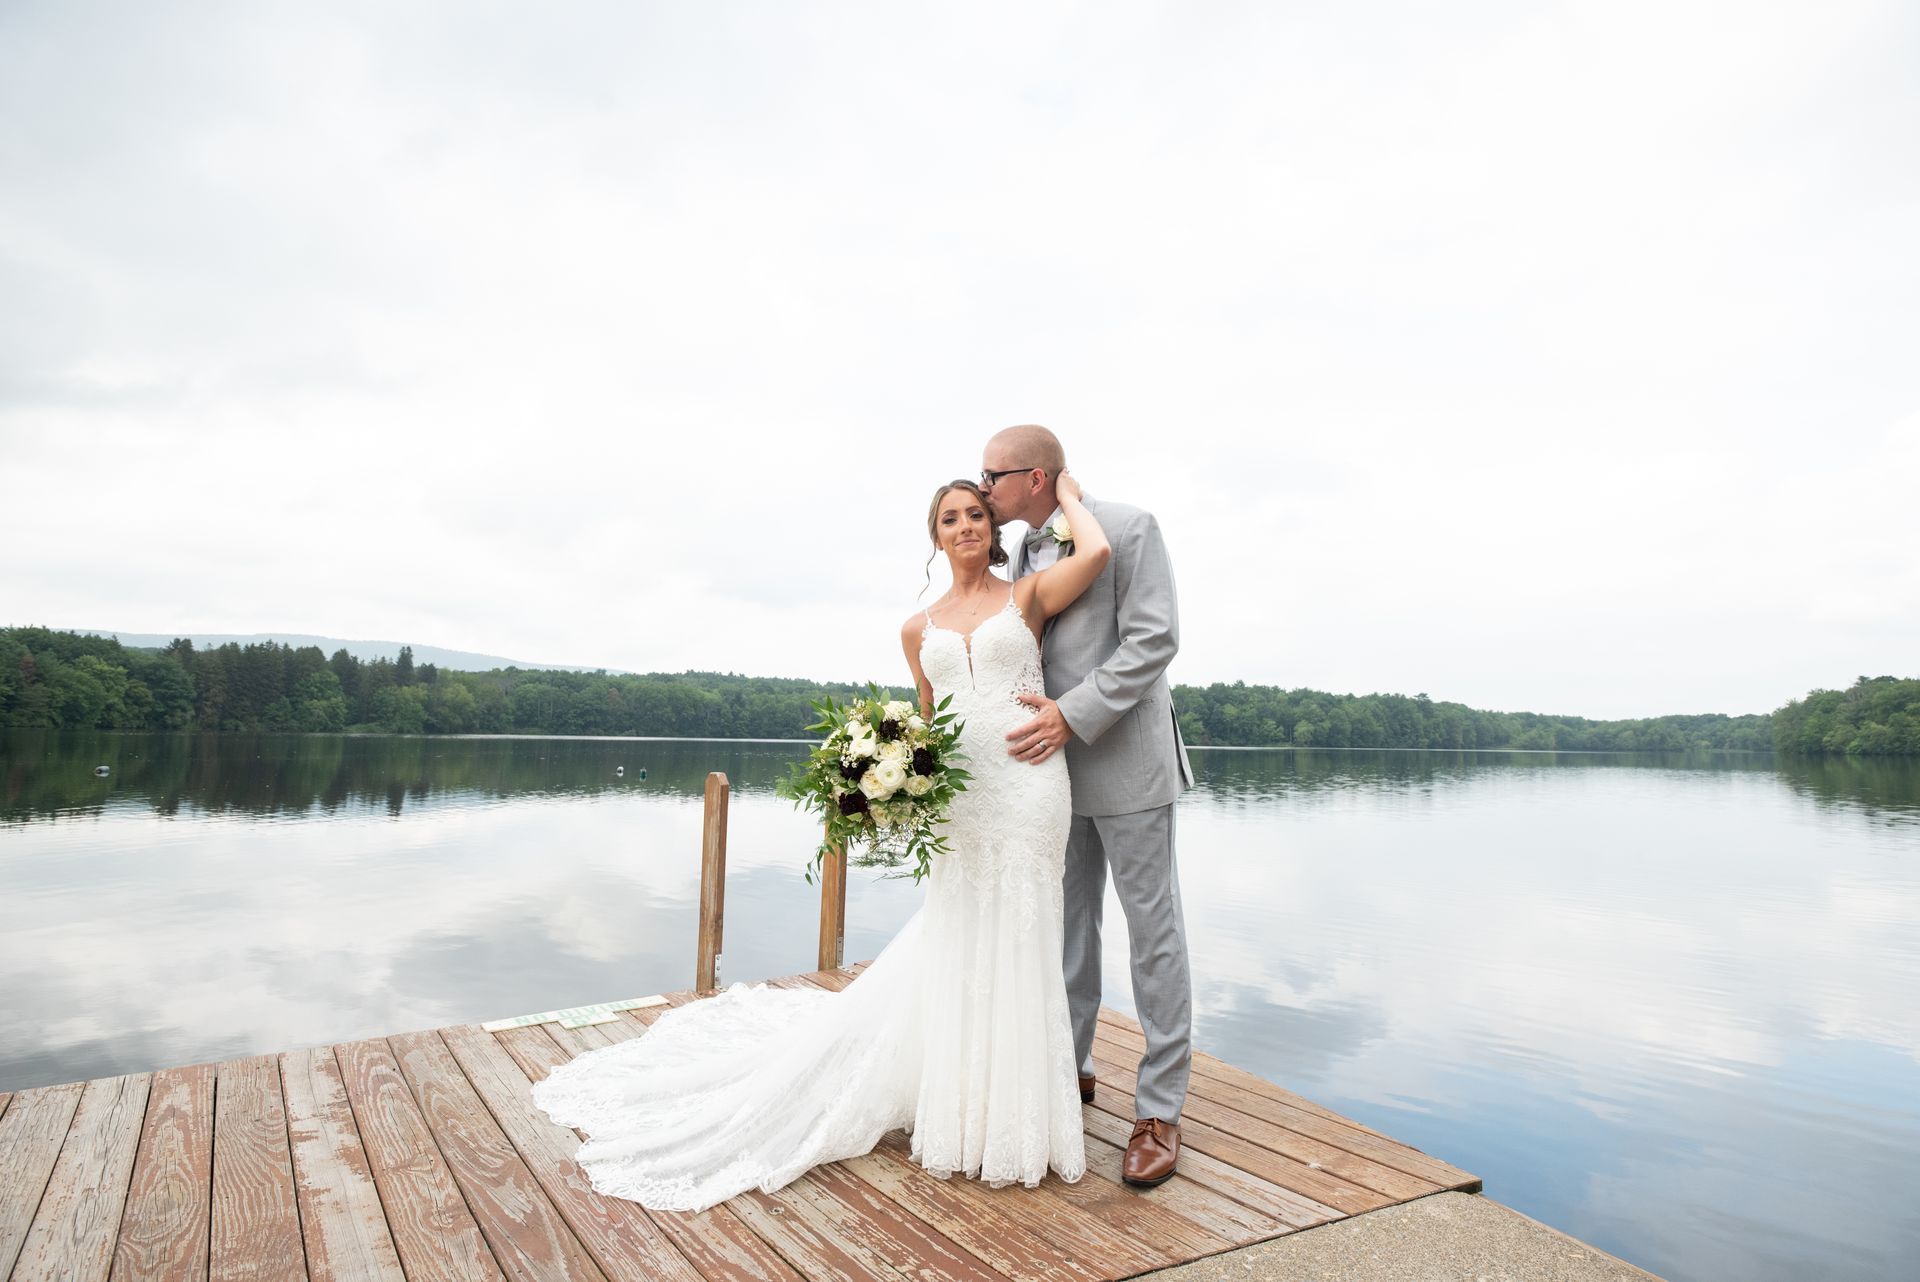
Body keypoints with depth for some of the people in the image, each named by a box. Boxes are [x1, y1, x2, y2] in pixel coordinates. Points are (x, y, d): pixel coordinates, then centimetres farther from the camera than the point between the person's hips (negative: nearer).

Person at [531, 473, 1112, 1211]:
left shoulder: (1027, 596, 3)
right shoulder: (919, 630, 12)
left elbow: (1097, 553, -16)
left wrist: (1067, 497, 2)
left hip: (1026, 789, -2)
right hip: (959, 798, 3)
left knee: (1012, 952, 5)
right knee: (952, 957, 10)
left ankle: (1009, 1123, 24)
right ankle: (959, 1116, 29)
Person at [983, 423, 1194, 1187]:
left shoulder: (1128, 528, -11)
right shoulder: (1024, 550, 10)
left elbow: (1155, 639, -17)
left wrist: (1074, 715, -22)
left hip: (1125, 761, -6)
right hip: (1058, 764, 7)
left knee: (1152, 930, 3)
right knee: (1067, 924, 15)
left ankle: (1159, 1110, 13)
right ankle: (1068, 1067, 32)